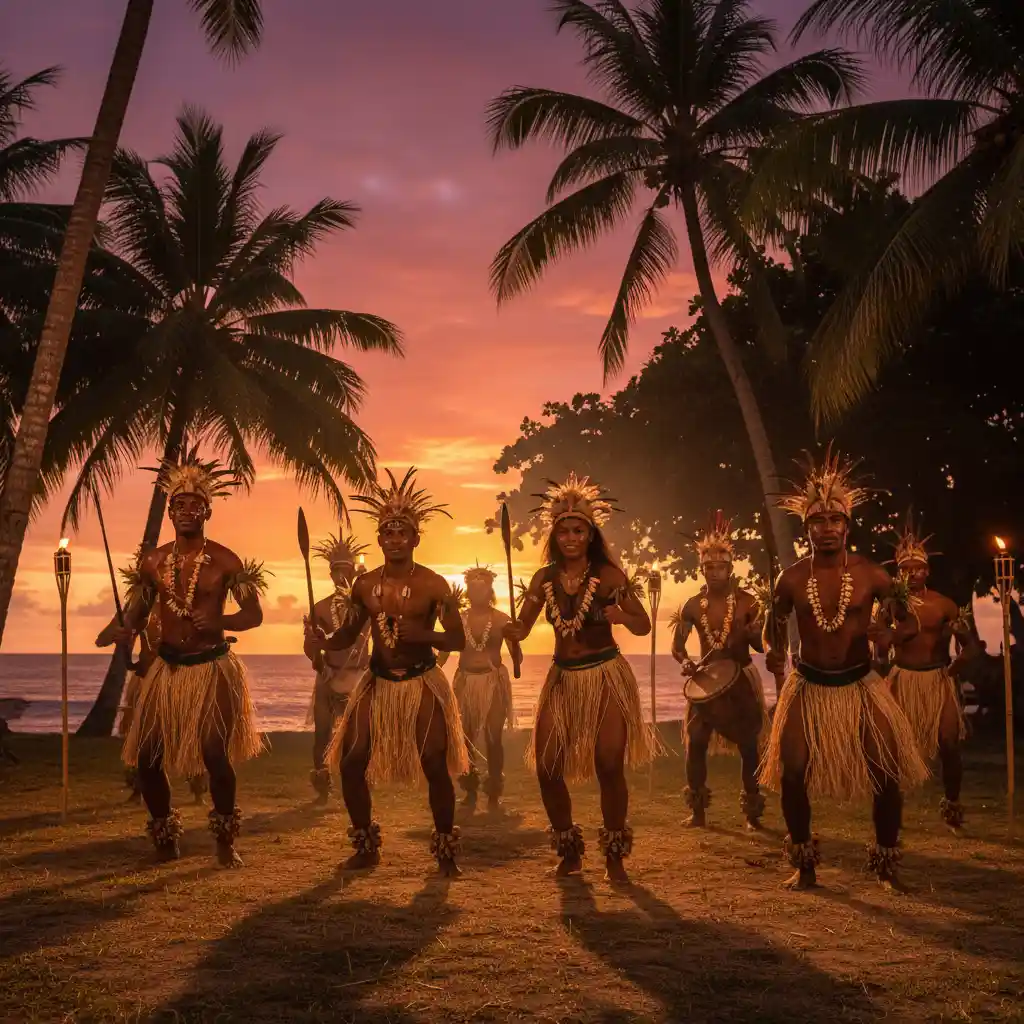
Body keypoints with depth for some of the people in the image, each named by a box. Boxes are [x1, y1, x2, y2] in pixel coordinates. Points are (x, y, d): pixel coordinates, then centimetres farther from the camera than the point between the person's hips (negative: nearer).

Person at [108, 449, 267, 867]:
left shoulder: (224, 561, -6)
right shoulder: (153, 561, 4)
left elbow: (254, 614, -3)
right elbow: (141, 606, 17)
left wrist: (220, 621, -22)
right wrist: (127, 628, -6)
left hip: (213, 668, -4)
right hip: (167, 667, 4)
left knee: (214, 755, -15)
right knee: (146, 757, 0)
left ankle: (225, 841, 6)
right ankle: (165, 840, 20)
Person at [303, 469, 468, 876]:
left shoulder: (433, 585, -9)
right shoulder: (364, 586, 3)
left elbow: (457, 639, -10)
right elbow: (350, 633, 14)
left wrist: (421, 634, -28)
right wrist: (323, 642, -8)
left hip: (423, 682, -4)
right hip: (378, 682, 4)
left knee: (435, 766, -11)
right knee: (351, 762, -3)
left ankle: (446, 852, 7)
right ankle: (365, 847, 16)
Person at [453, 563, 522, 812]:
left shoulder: (501, 619, -2)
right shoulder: (459, 619, 5)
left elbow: (516, 657, -5)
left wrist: (515, 638, -23)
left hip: (494, 682, -2)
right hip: (466, 682, 2)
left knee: (493, 739, -2)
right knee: (464, 738, 3)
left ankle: (494, 794, 7)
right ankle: (470, 792, 16)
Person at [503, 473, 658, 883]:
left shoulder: (608, 575, -8)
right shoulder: (544, 579, 2)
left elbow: (644, 627, -7)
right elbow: (521, 629, 1)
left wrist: (623, 615, -29)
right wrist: (500, 628, -21)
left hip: (607, 677, -4)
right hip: (563, 678, 4)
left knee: (609, 765, -11)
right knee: (547, 768, -1)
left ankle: (614, 856, 5)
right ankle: (569, 852, 18)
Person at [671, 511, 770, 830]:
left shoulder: (747, 602, -7)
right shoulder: (693, 606, 0)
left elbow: (761, 646, -6)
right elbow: (677, 644, 5)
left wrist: (753, 633, -28)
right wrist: (685, 662, -15)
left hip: (741, 681, -2)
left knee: (748, 745, 2)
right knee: (695, 742, -3)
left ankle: (752, 812, 13)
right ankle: (698, 811, 9)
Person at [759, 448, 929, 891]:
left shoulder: (871, 574, -9)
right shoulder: (792, 579, -6)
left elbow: (905, 620, 2)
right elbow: (774, 625, 10)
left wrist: (889, 633, -21)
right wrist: (774, 650, -12)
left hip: (861, 685, 0)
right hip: (809, 686, 1)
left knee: (888, 774, -5)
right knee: (793, 773, -7)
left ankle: (886, 866, 15)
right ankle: (805, 865, 13)